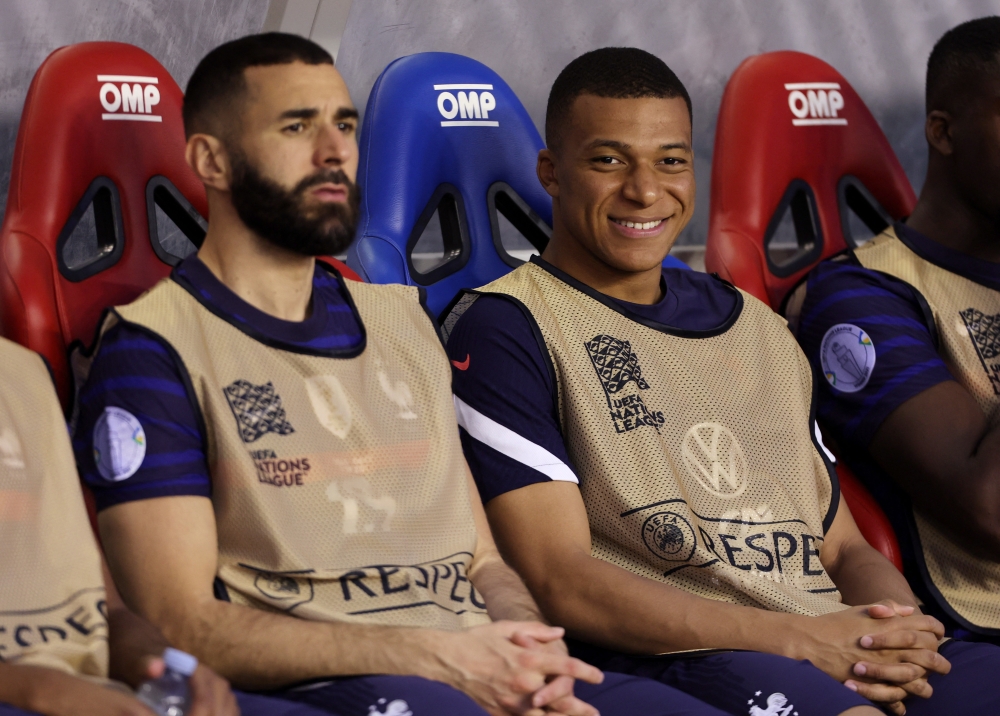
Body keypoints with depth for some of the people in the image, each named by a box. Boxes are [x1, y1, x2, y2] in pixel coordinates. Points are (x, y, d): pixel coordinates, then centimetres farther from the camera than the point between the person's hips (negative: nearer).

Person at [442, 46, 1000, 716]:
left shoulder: (756, 325, 25)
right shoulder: (503, 326, 3)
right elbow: (560, 580, -7)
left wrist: (898, 630, -1)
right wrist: (800, 637, -13)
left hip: (842, 654, 6)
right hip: (655, 662, -6)